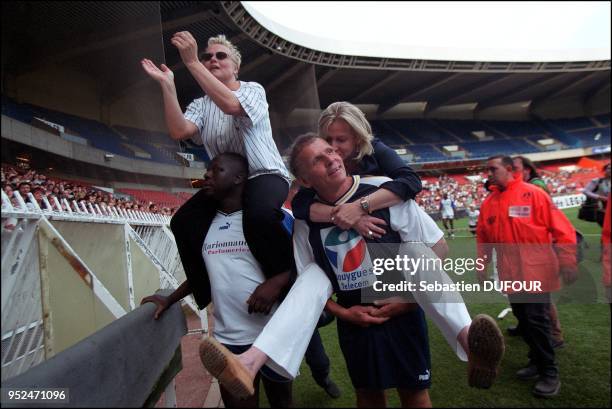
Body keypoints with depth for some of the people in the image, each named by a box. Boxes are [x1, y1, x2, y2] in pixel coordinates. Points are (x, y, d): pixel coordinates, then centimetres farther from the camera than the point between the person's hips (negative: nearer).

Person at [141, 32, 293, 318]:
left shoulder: (253, 90, 0)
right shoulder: (201, 104, 12)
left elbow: (230, 104, -25)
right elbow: (179, 131, -9)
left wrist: (191, 62, -25)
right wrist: (167, 84, -12)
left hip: (264, 174, -5)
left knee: (259, 217, -38)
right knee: (183, 223, -12)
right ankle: (208, 293, 4)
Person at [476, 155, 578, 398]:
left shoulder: (533, 194, -8)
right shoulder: (488, 203, 6)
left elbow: (561, 228, -8)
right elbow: (483, 237, 14)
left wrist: (567, 263, -10)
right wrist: (481, 264, 12)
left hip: (535, 272, -5)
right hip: (510, 274, 5)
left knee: (536, 320, -4)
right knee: (523, 320, 13)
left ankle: (550, 373, 12)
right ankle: (538, 361, 30)